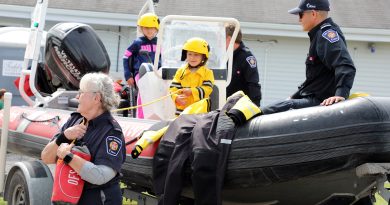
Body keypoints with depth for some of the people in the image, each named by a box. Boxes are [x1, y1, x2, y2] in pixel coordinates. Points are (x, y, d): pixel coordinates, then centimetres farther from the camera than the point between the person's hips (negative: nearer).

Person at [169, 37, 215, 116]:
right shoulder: (181, 71, 10)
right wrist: (176, 97, -18)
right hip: (182, 110, 2)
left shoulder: (207, 72, 2)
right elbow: (173, 87, 4)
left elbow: (207, 89, -10)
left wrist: (192, 91, -22)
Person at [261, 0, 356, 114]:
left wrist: (340, 94, -43)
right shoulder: (319, 34, 21)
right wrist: (295, 96, 32)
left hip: (320, 102, -11)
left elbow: (345, 67, -29)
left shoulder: (326, 33, -13)